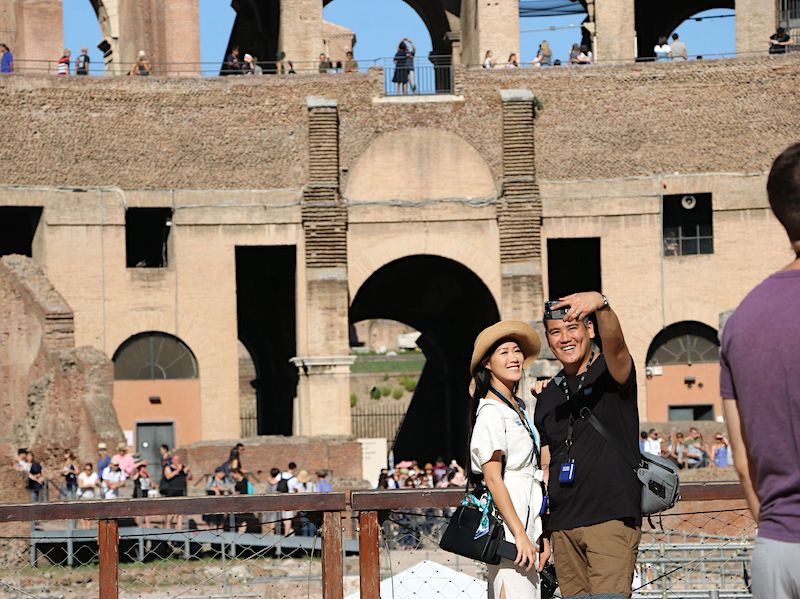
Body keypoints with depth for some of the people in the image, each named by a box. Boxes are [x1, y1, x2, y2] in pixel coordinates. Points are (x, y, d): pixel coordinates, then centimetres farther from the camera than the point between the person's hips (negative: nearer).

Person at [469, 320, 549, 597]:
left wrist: (540, 535, 18)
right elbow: (493, 478, -16)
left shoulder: (519, 408, 19)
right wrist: (520, 534, -20)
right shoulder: (491, 412, -9)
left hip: (527, 520, 9)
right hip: (507, 524, -9)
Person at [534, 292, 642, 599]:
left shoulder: (612, 372, 1)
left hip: (612, 518, -6)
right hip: (563, 526, 6)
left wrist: (600, 304, -45)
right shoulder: (548, 396, 17)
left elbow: (615, 343, -24)